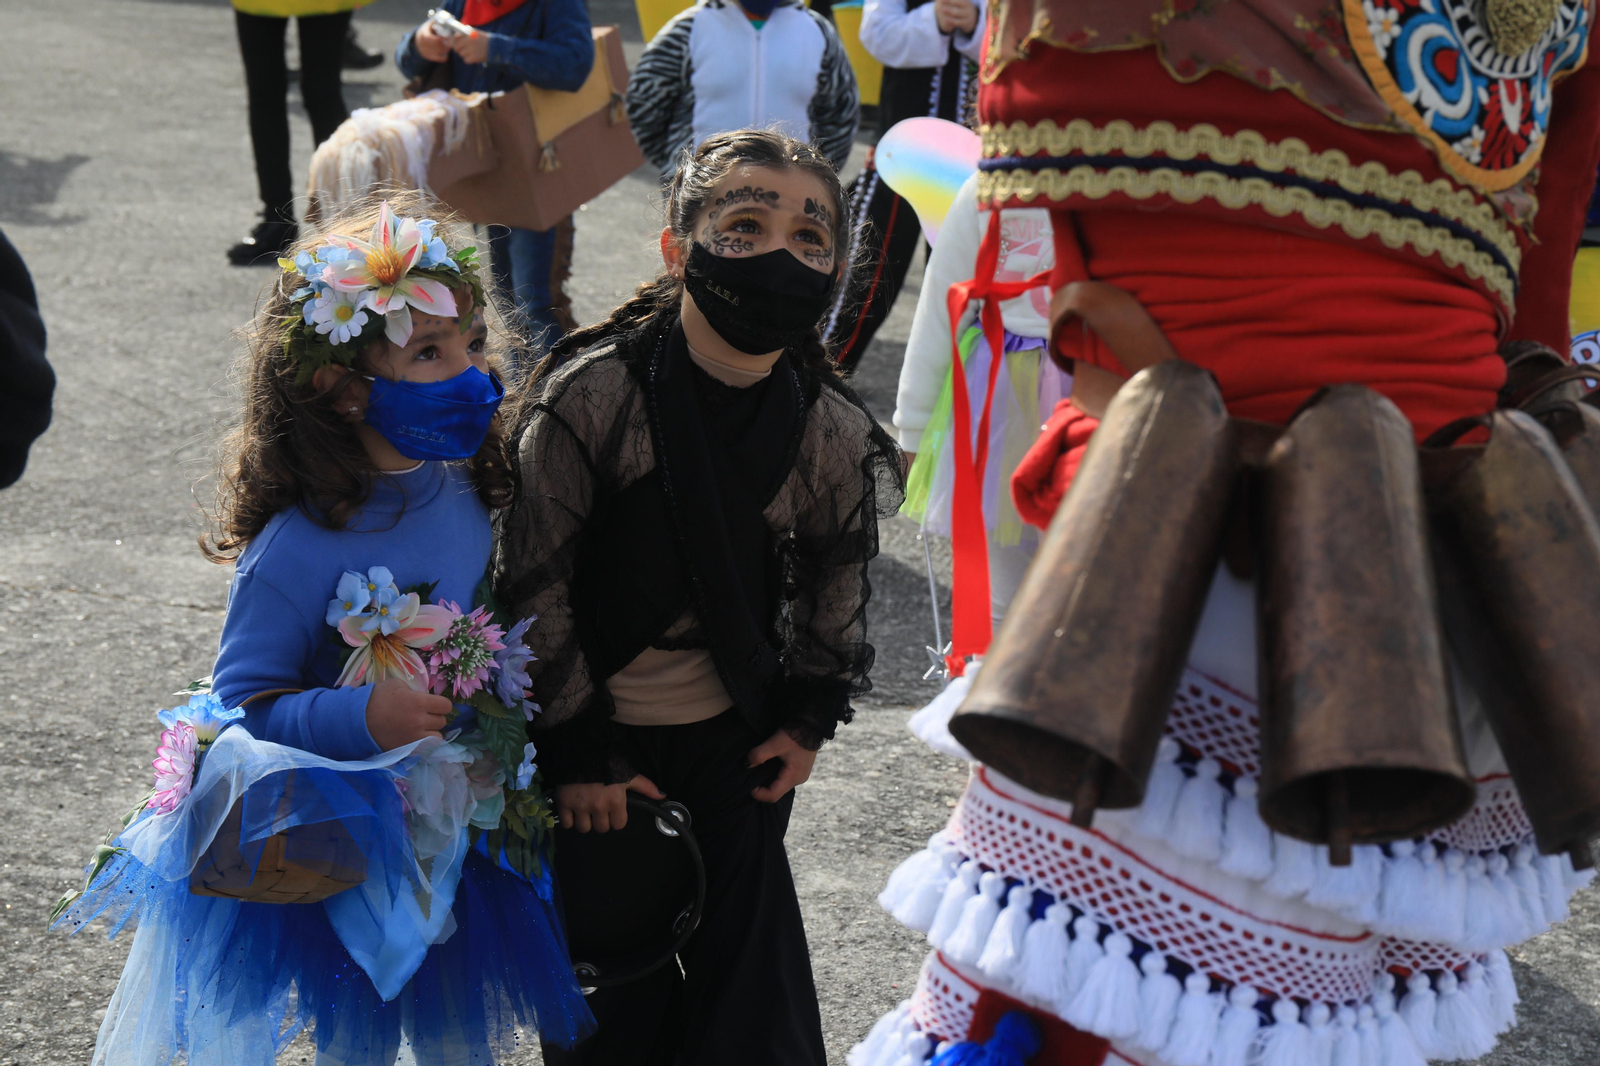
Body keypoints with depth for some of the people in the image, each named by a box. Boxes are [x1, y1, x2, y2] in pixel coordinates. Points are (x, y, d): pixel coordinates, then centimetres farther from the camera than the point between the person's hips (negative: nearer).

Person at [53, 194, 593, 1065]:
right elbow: (240, 702, -20)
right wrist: (358, 716, -32)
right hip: (345, 853, -5)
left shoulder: (476, 496, -6)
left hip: (472, 828, 6)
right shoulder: (299, 549, -26)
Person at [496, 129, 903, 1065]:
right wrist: (574, 749, -12)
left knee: (749, 961, 11)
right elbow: (532, 578, -14)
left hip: (737, 741, 2)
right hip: (603, 741, -2)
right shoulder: (593, 393, -20)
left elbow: (837, 576, 8)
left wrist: (811, 714, 7)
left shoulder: (833, 432, -10)